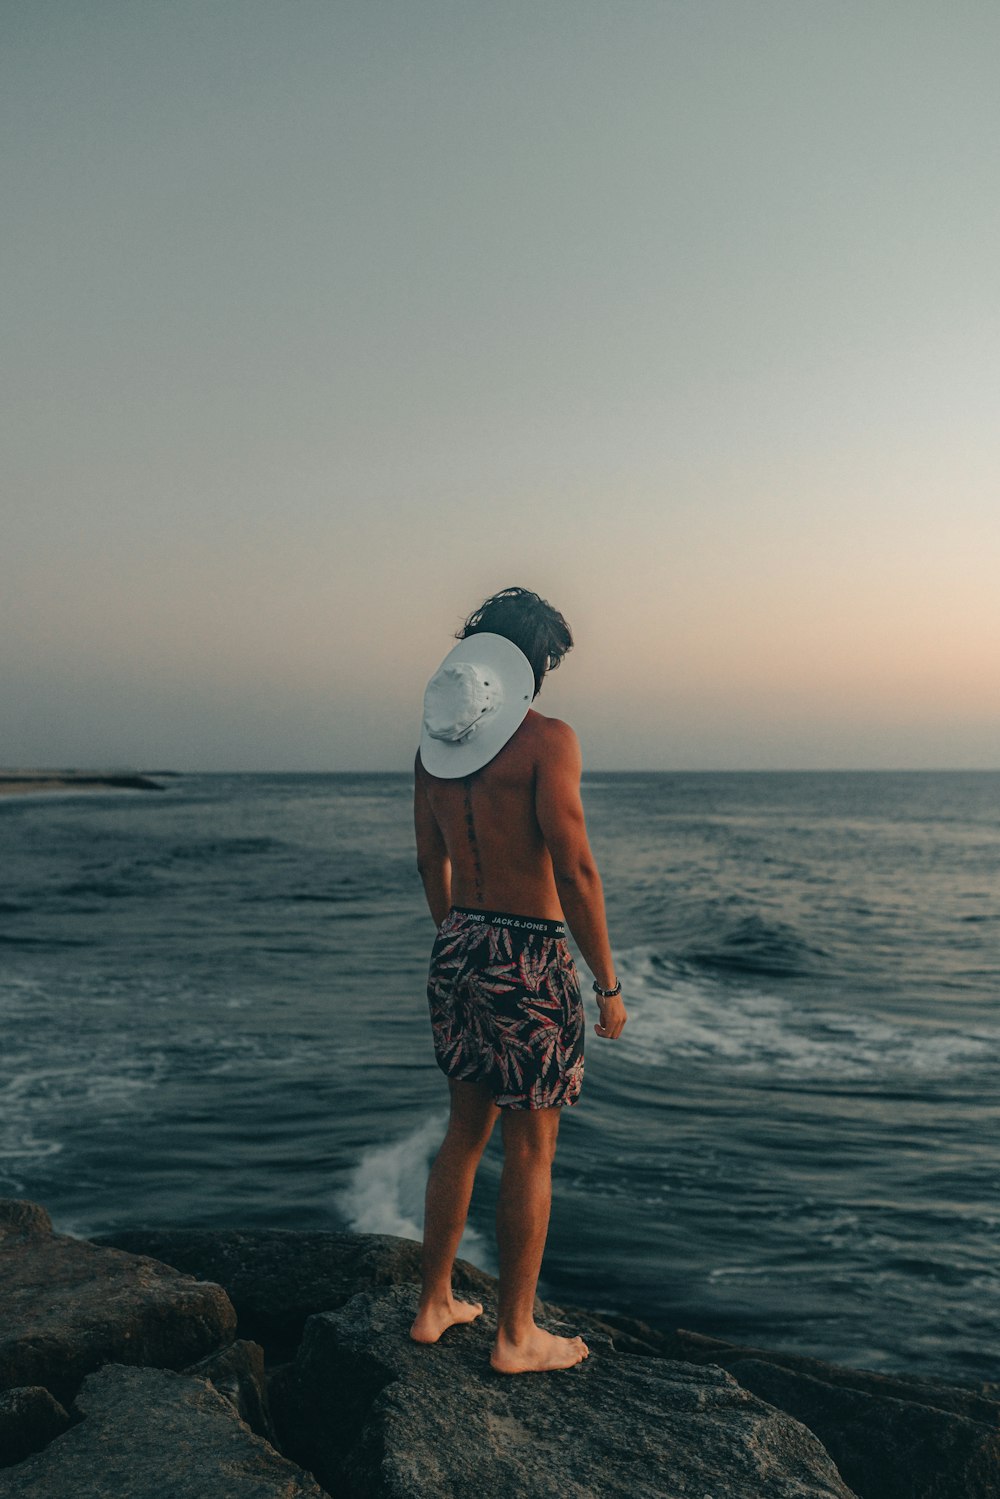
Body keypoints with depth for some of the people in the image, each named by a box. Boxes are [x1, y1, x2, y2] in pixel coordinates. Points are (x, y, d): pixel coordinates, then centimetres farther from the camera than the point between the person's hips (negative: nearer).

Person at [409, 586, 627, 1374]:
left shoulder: (435, 742, 7)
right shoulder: (547, 739, -15)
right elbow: (575, 871, -18)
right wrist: (609, 985, -10)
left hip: (457, 953, 7)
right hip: (530, 961, -7)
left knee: (467, 1129, 21)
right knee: (531, 1149, 7)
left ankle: (435, 1303, 32)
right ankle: (516, 1336, 20)